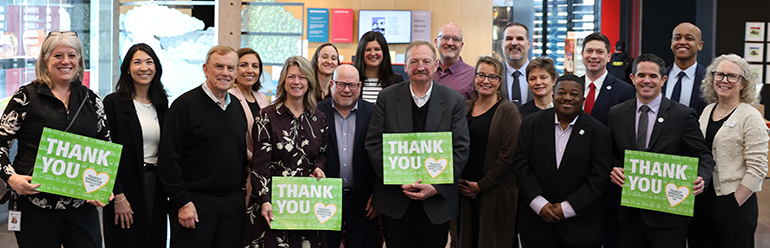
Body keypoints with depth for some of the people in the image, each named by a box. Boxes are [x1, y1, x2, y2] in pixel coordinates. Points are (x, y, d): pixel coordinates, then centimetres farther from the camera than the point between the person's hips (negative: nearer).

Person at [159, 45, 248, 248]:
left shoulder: (238, 107, 11)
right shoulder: (185, 104, -7)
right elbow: (168, 159, -10)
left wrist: (242, 193, 11)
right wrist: (182, 202, -13)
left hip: (233, 205, 5)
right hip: (195, 204, -5)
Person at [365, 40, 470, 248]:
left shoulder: (454, 101, 0)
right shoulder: (387, 97, 1)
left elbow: (461, 149, -4)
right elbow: (373, 143, -2)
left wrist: (437, 187, -13)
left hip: (437, 202, 0)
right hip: (394, 201, 0)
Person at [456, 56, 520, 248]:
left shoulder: (508, 111, -7)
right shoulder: (464, 108, 9)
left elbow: (508, 155, -13)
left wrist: (481, 185, -11)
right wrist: (458, 181, 0)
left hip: (496, 194, -5)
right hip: (465, 192, 5)